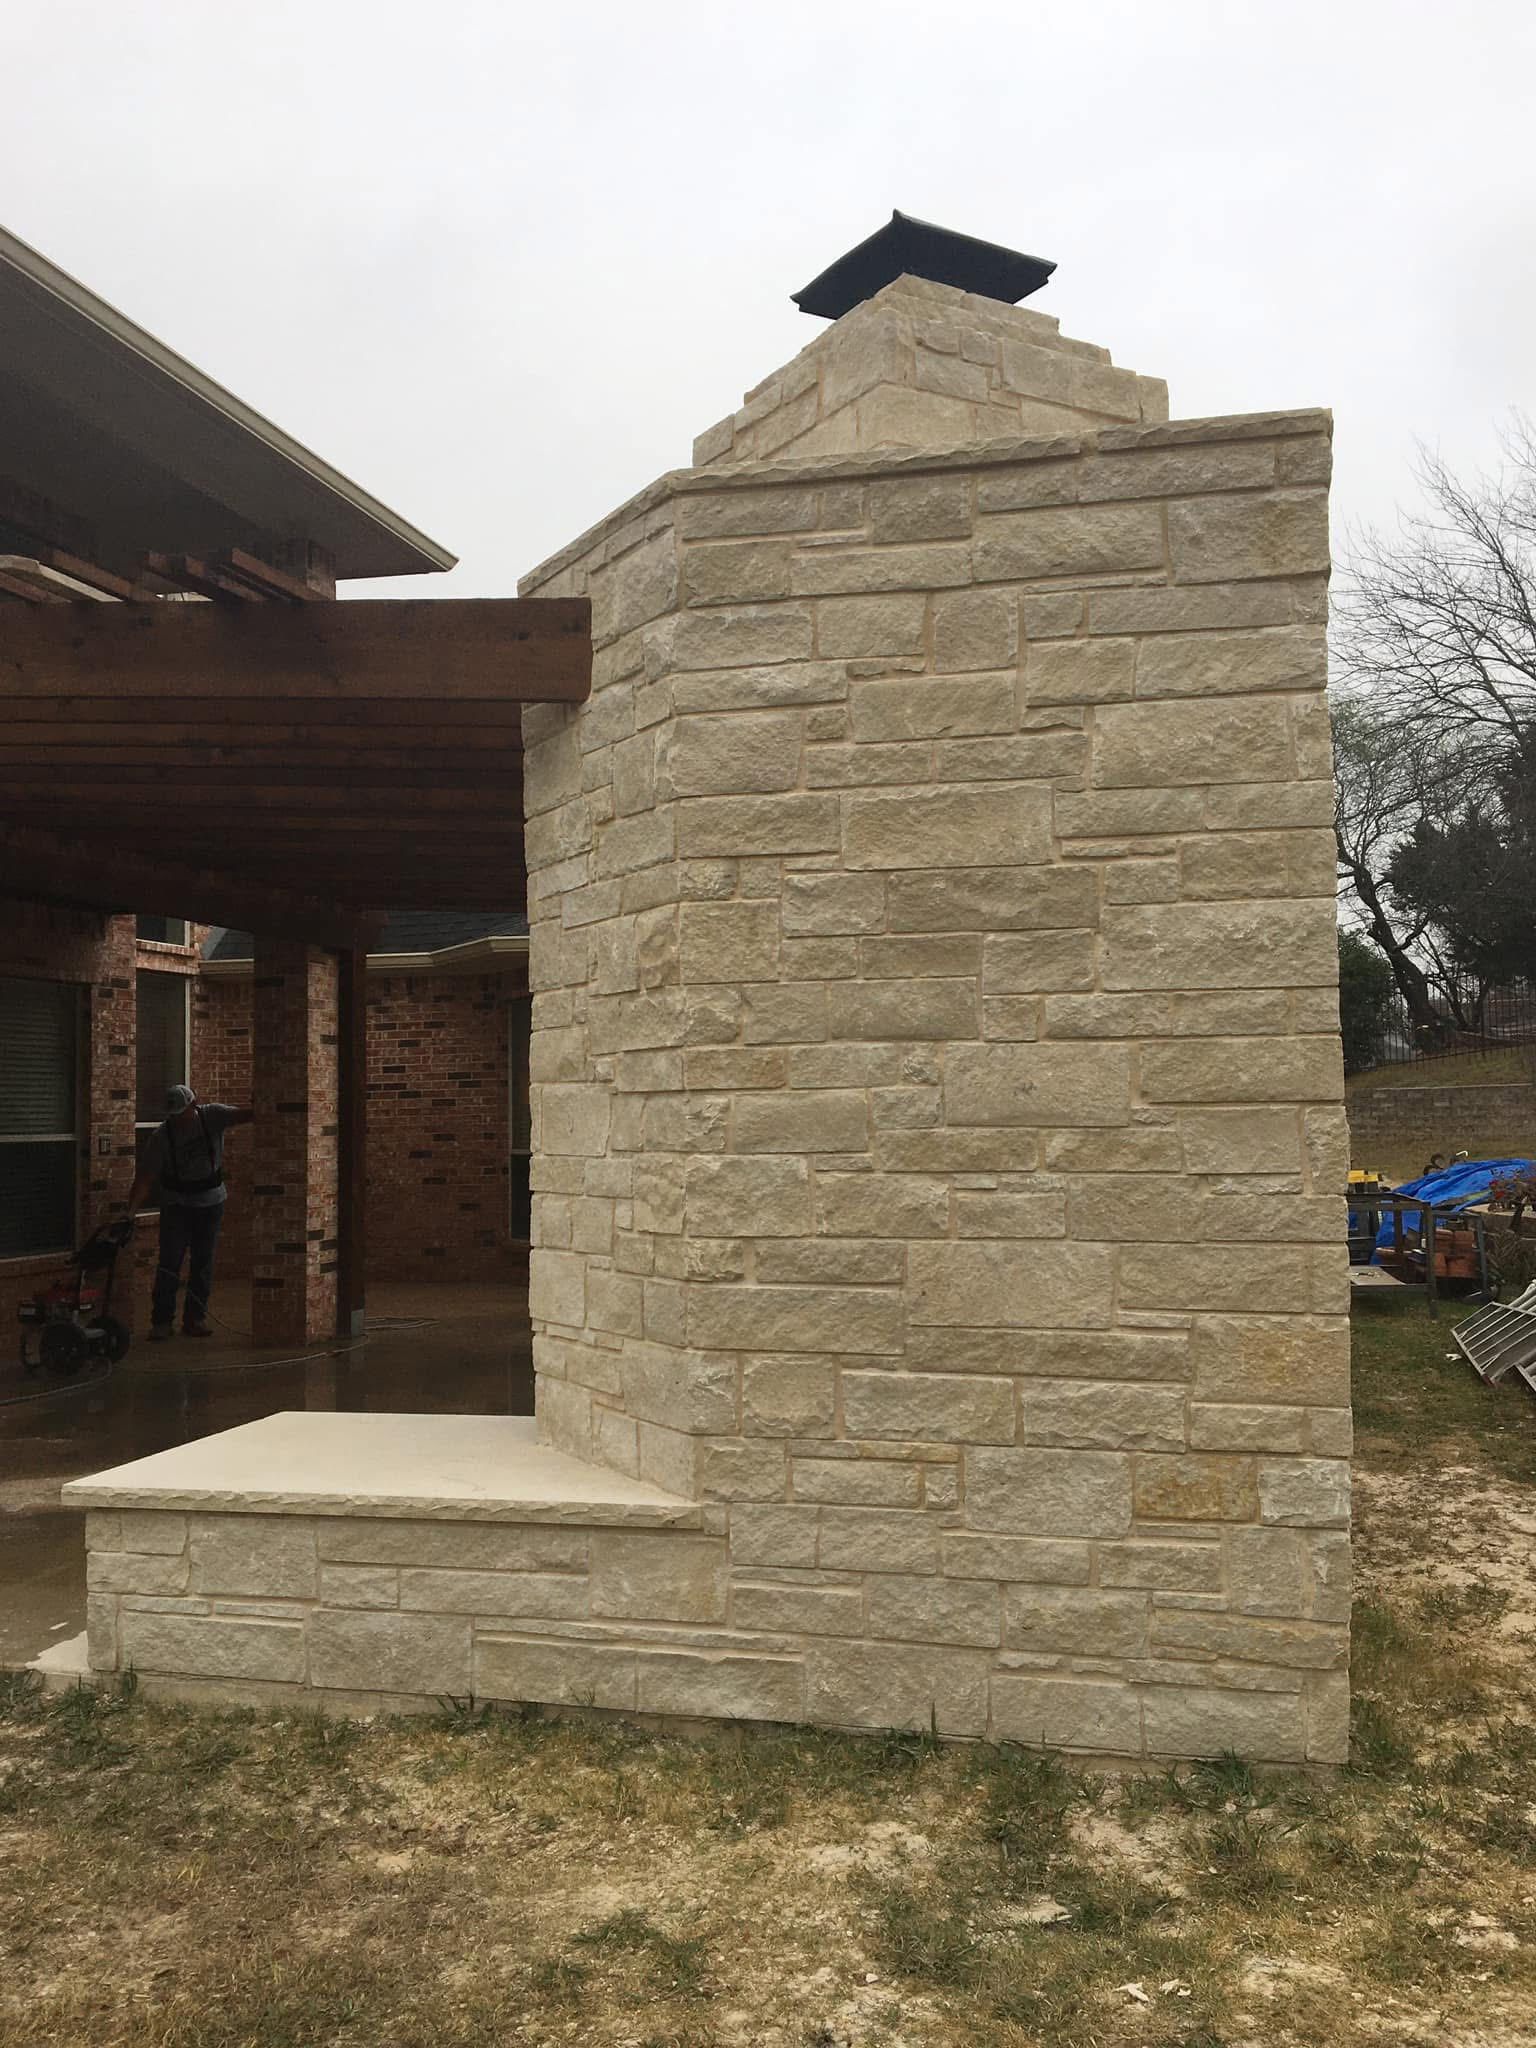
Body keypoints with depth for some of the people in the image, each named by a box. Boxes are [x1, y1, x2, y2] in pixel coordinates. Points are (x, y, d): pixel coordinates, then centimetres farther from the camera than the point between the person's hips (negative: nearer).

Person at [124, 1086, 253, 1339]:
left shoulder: (212, 1115, -10)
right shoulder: (161, 1137, -13)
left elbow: (242, 1115, -23)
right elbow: (145, 1178, -14)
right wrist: (131, 1210, -23)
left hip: (210, 1201, 1)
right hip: (176, 1203, -1)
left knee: (204, 1261, 6)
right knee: (169, 1261, -4)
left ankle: (195, 1319, 16)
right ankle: (161, 1321, 5)